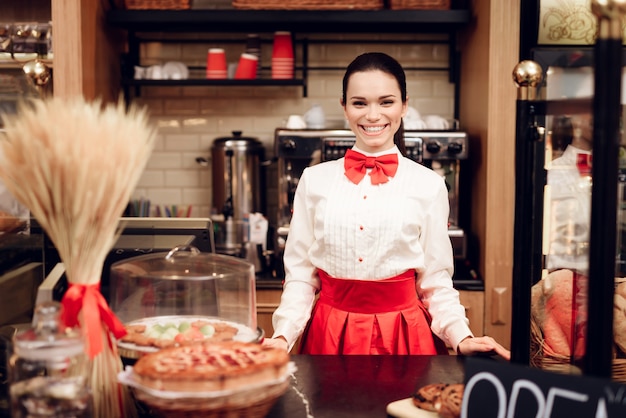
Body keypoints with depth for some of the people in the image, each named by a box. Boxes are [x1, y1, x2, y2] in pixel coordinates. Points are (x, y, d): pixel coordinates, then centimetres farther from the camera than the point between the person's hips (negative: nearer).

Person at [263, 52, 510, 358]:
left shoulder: (429, 185, -1)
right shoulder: (314, 180, 1)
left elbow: (436, 282, 1)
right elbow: (300, 275, 2)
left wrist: (462, 338, -13)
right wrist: (283, 336, -11)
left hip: (403, 334, -1)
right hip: (330, 334, 1)